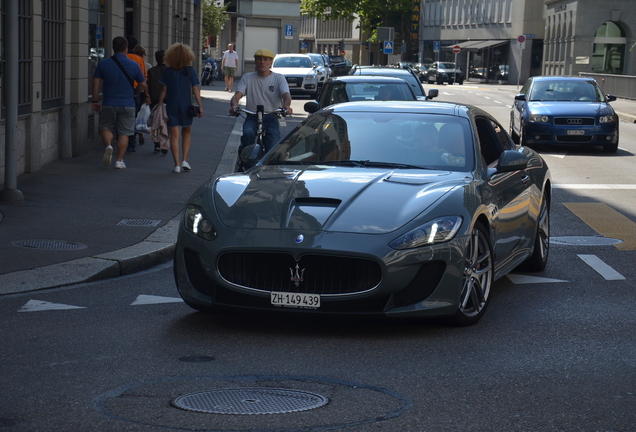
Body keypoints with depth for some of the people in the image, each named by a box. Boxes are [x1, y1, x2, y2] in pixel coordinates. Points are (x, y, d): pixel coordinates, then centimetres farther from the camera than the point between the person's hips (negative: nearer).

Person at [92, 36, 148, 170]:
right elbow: (143, 85, 2)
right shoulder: (133, 65, -3)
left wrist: (95, 101, 5)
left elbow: (96, 82, -3)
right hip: (127, 104, 0)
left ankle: (108, 145, -13)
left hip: (109, 103, 0)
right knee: (124, 133, 7)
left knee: (106, 127, 16)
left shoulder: (103, 64, -2)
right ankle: (119, 160, 6)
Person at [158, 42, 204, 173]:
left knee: (174, 135, 4)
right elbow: (195, 90, -7)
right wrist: (200, 106, -4)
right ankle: (184, 160, 7)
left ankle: (177, 164, -1)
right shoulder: (190, 70, -5)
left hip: (171, 107, 0)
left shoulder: (168, 71, -2)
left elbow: (164, 90, -2)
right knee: (187, 133, 18)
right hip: (186, 106, 0)